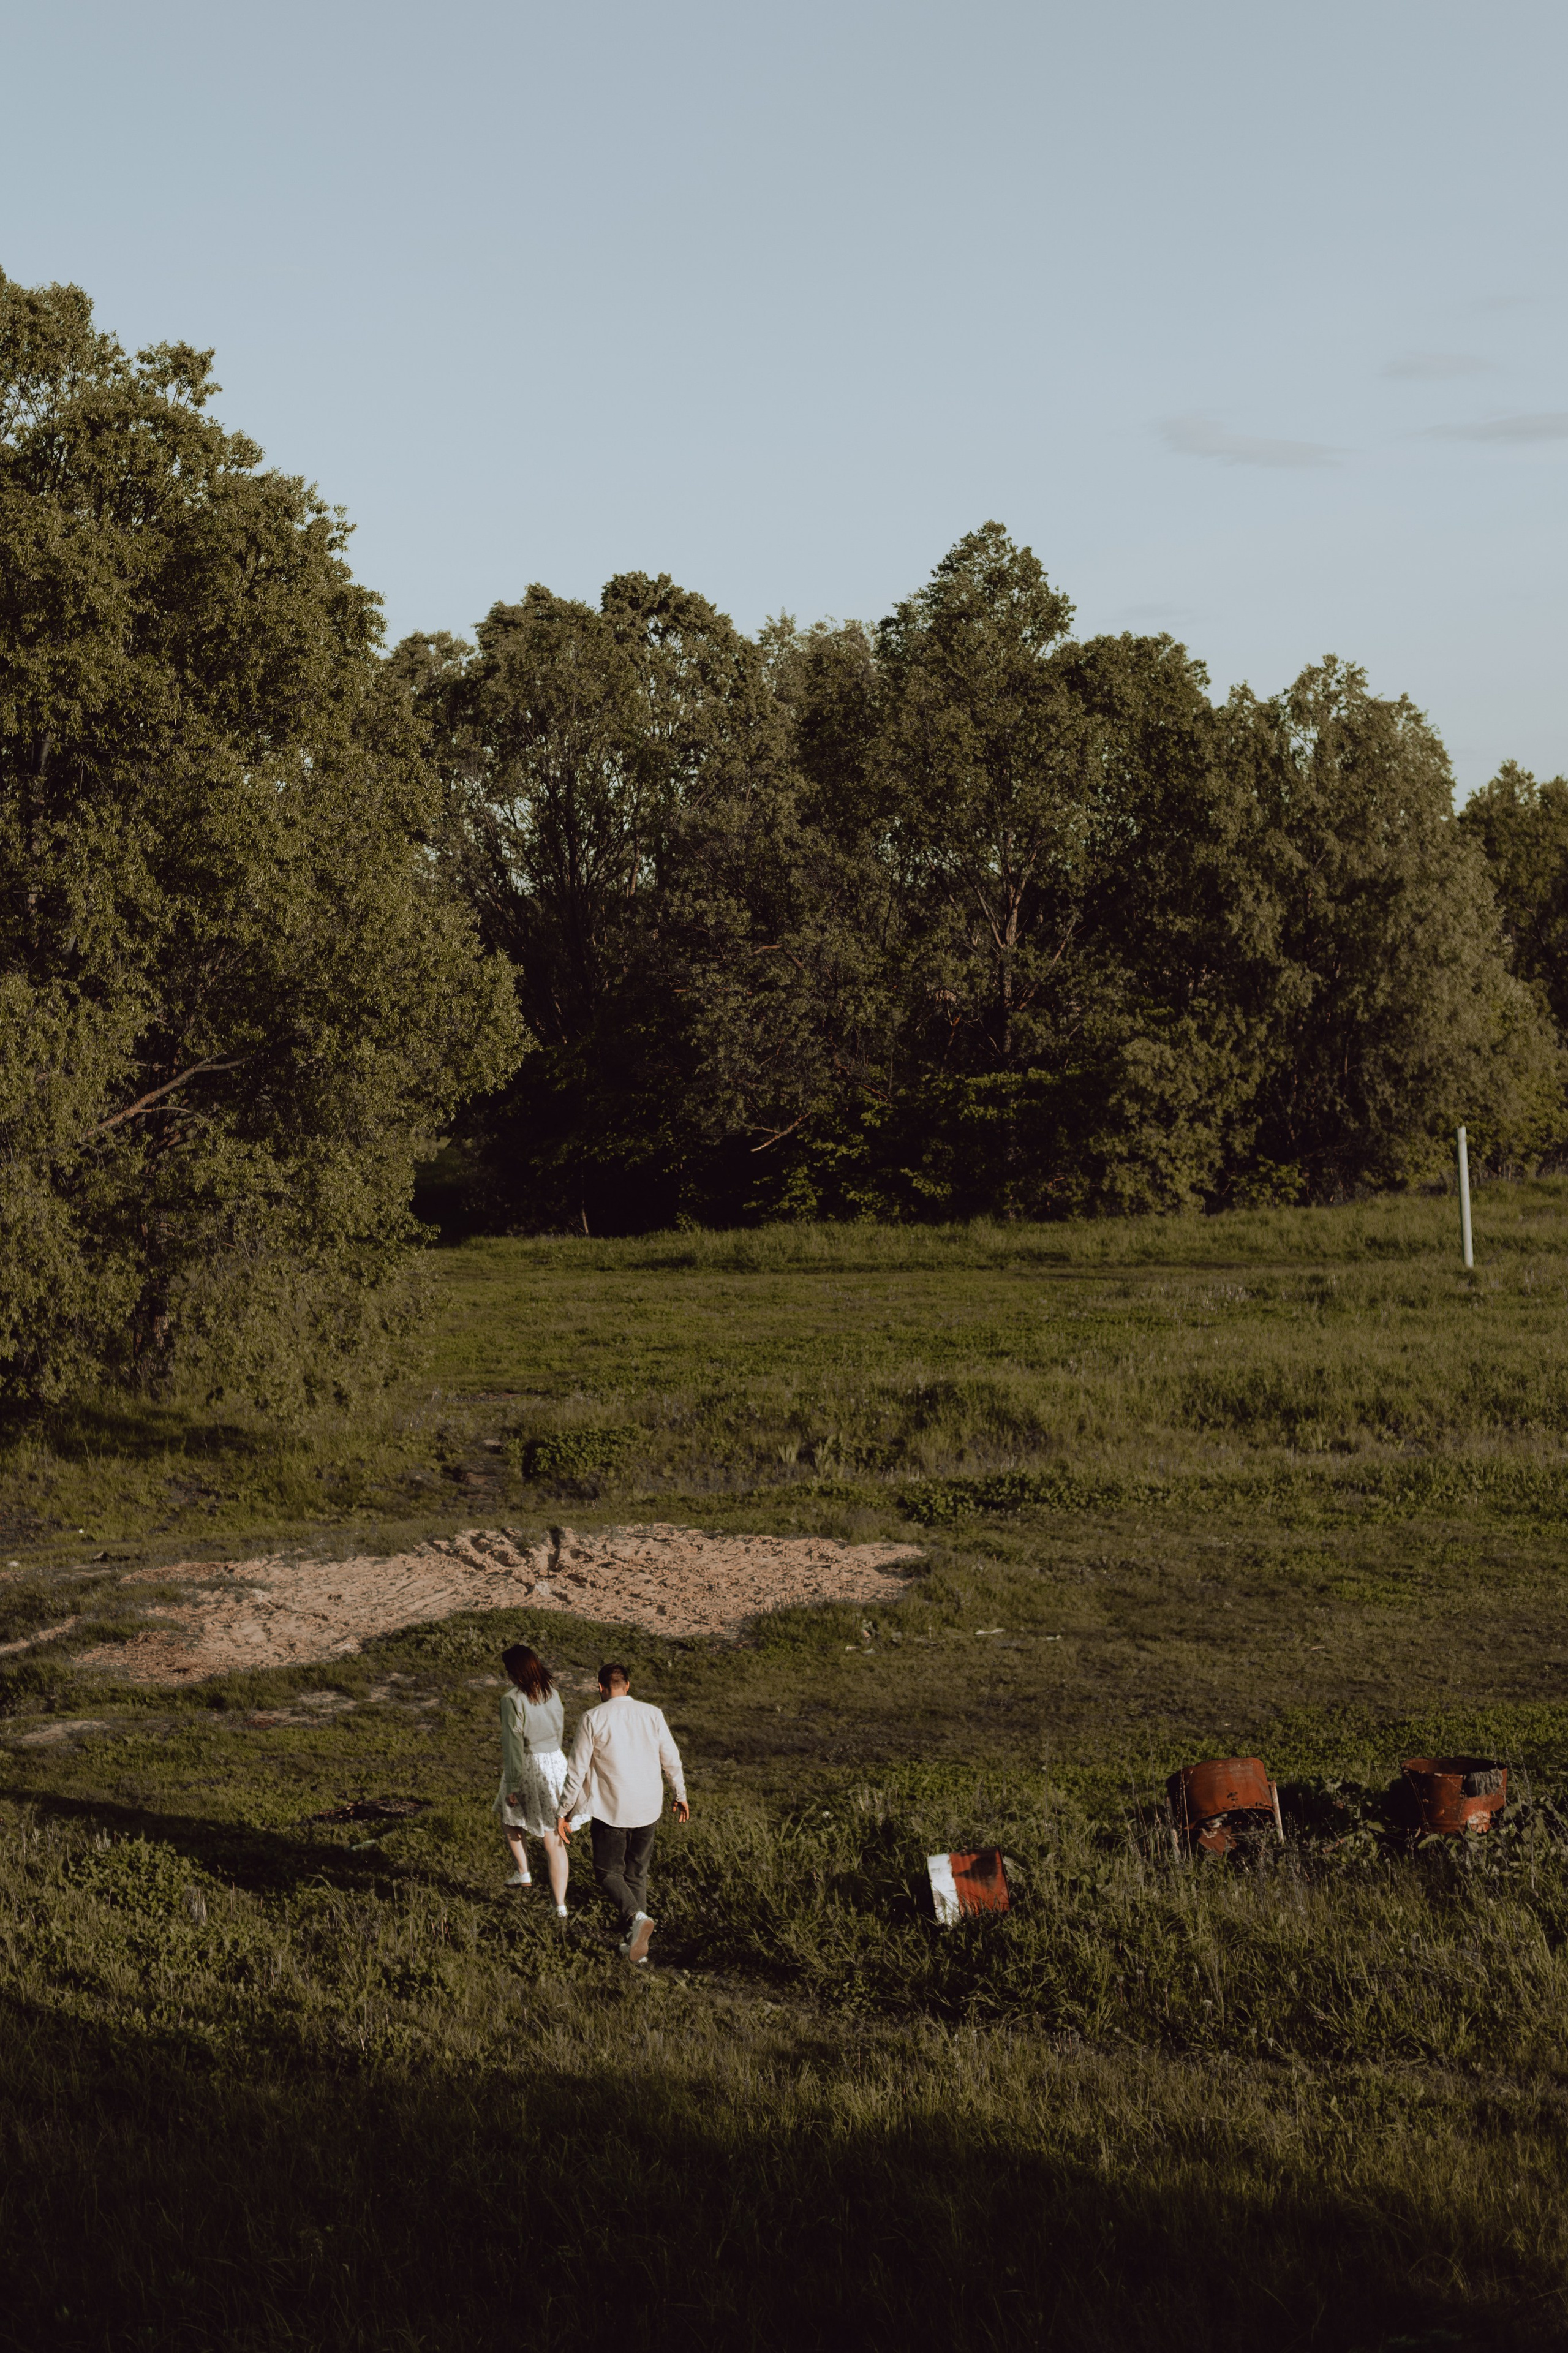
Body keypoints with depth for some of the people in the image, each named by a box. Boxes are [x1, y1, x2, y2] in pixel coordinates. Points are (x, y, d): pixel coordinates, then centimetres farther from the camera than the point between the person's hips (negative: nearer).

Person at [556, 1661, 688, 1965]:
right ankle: (635, 1944, 17)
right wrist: (680, 1796, 23)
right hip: (648, 1809, 4)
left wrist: (563, 1813, 1)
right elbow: (671, 1760, 7)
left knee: (608, 1872, 9)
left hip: (610, 1811, -3)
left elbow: (577, 1770, -7)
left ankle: (636, 1917, -18)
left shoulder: (594, 1719, -9)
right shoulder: (652, 1714, -1)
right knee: (637, 1874, 16)